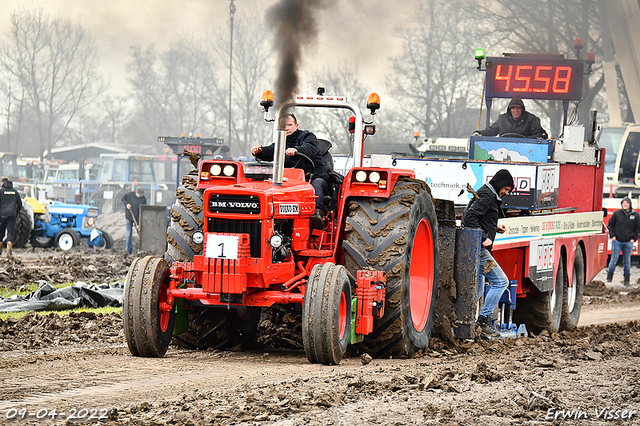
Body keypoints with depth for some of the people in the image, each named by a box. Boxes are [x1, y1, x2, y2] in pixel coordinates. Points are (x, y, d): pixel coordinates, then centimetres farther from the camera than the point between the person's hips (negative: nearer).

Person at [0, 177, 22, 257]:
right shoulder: (15, 192, 12)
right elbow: (20, 204, 14)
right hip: (12, 215, 2)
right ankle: (9, 250, -17)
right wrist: (16, 214, 21)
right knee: (10, 232, -3)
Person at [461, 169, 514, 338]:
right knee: (501, 281, -7)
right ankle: (483, 319, -9)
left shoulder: (487, 195, 21)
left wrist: (495, 227, 15)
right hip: (478, 248, -11)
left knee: (477, 290, 12)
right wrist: (483, 239, -21)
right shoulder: (487, 196, -11)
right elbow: (469, 217, -23)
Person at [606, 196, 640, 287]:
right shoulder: (616, 214, 1)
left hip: (628, 242, 1)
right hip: (617, 241, -1)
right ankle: (609, 278, 7)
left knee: (627, 261, 6)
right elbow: (610, 224, 9)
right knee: (614, 260, -2)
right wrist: (612, 235, -2)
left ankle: (627, 281, 12)